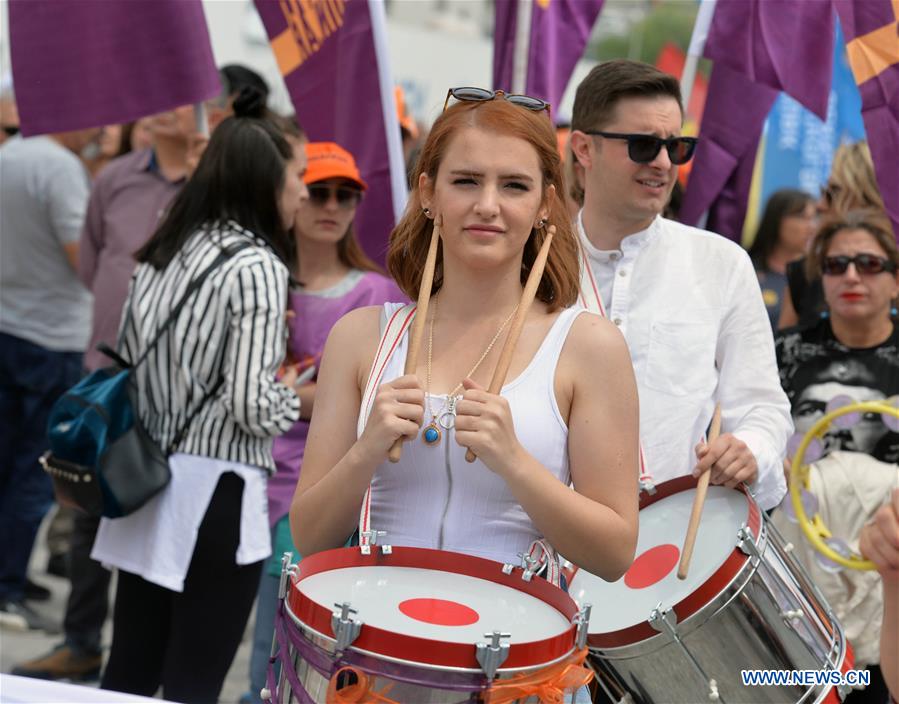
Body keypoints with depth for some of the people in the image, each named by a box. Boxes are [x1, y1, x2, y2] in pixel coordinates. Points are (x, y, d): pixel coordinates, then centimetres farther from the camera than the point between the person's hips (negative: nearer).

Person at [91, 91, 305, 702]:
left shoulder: (161, 253, 10)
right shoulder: (258, 267, -13)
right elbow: (252, 407, -19)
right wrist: (297, 397, 2)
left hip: (148, 482, 7)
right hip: (214, 494, -7)